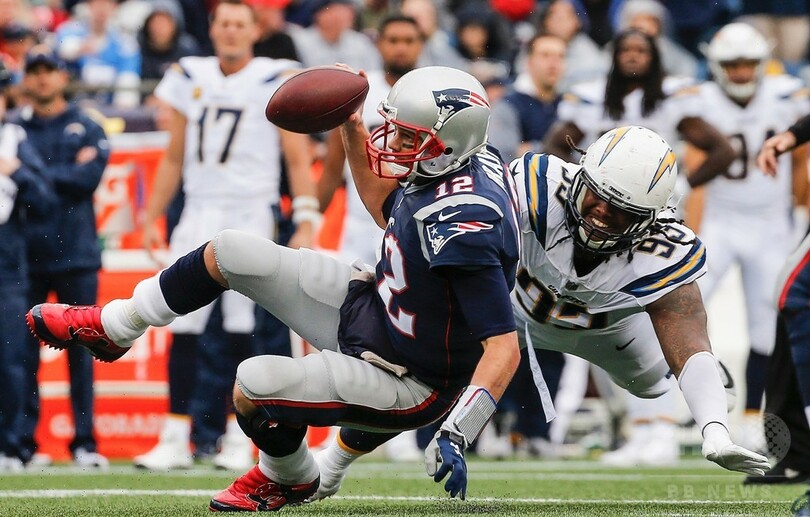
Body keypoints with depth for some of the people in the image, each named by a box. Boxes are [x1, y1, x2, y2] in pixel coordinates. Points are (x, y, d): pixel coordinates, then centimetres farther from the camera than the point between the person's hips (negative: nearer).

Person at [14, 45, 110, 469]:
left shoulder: (87, 129, 10)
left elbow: (89, 178, -6)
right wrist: (66, 174, -9)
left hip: (76, 257, 0)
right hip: (24, 254, 0)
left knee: (80, 349, 0)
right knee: (22, 351, -2)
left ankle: (84, 441, 3)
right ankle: (24, 440, 2)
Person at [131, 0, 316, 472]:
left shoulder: (275, 81, -1)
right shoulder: (191, 79, 12)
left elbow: (298, 159, -3)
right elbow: (174, 158, 18)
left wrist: (306, 222, -12)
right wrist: (152, 218, 14)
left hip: (251, 212, -4)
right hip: (199, 214, 4)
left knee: (243, 331, -5)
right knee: (184, 328, -2)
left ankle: (239, 440, 4)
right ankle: (175, 440, 2)